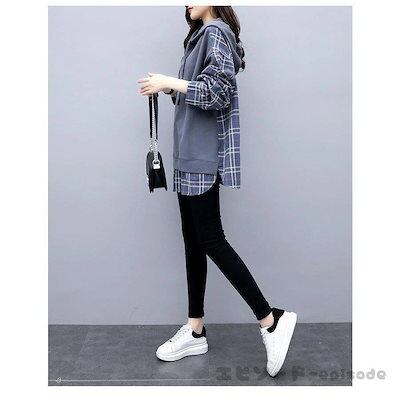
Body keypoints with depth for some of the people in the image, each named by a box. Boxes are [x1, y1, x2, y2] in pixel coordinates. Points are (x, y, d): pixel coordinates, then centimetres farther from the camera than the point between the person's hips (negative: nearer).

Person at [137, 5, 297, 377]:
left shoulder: (216, 32, -6)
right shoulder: (201, 35, 22)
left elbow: (218, 91, -18)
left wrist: (170, 82, -14)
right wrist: (169, 88, 6)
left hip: (203, 156, -9)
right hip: (190, 156, 10)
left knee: (211, 240, -9)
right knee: (193, 242, 9)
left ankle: (271, 320, 1)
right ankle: (195, 331, 17)